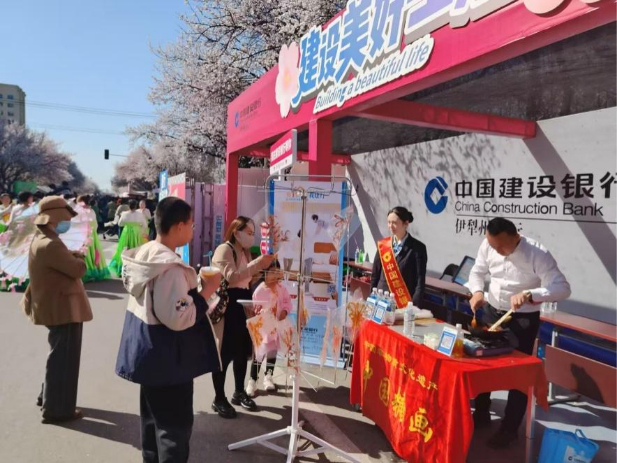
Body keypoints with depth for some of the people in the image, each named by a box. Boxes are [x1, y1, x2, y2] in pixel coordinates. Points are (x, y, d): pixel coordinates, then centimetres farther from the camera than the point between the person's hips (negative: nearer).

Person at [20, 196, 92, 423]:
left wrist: (72, 256, -2)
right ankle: (57, 409, 13)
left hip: (57, 306, 11)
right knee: (64, 358, 1)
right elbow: (78, 269, -22)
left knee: (59, 355, 24)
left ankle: (48, 397, 37)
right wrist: (79, 259, -1)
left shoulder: (41, 240, 10)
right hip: (63, 308, -11)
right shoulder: (50, 245, -25)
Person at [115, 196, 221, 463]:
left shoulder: (144, 253, 2)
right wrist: (206, 291, -18)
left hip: (149, 352, 10)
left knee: (152, 417, 23)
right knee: (176, 425, 5)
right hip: (167, 359, -10)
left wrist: (194, 287, 11)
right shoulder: (170, 267, -27)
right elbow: (177, 318, -27)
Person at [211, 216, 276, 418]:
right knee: (225, 354, -2)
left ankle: (239, 393, 30)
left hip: (243, 305, 9)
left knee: (242, 351, 15)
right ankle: (219, 399, 11)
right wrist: (258, 264, -28)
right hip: (227, 306, -9)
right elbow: (232, 277, -27)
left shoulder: (244, 252, 18)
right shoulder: (224, 250, -11)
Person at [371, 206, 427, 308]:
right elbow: (375, 275, 10)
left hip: (404, 303, -3)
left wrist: (415, 306, -14)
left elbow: (420, 281, -7)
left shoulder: (417, 248, -5)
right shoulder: (382, 245, 5)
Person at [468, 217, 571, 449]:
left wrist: (529, 294, -41)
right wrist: (477, 291, -16)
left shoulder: (537, 254, -24)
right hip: (492, 312, 5)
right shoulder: (488, 246, -11)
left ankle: (509, 429, 24)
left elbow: (562, 288, -27)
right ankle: (481, 415, 37)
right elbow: (477, 272, 4)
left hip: (523, 319, -5)